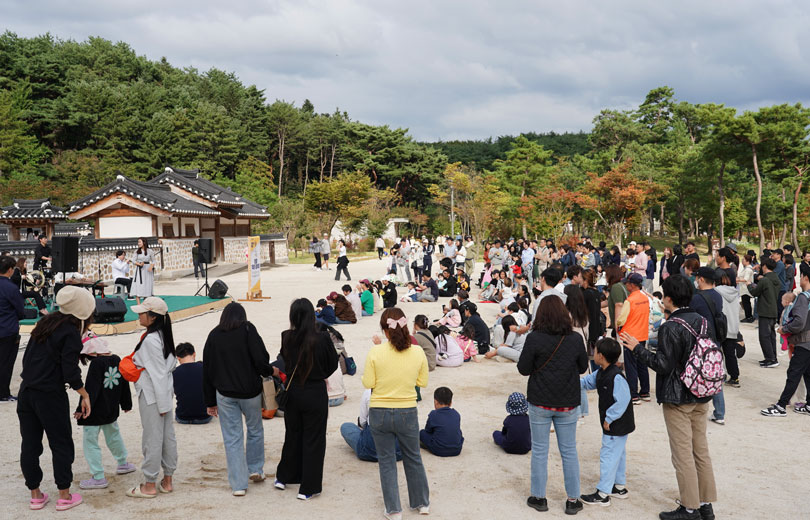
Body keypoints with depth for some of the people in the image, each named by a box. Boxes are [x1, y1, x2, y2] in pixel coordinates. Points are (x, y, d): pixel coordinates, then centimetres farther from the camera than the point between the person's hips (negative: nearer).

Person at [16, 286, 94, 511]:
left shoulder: (45, 323, 7)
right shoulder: (71, 333, -15)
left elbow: (27, 357, 13)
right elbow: (70, 372, -17)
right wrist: (85, 395, -6)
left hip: (26, 392, 7)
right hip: (50, 396, -7)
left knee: (30, 444, 13)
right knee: (61, 444, 7)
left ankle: (35, 494, 25)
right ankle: (64, 496, 15)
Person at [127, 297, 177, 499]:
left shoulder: (150, 340, -20)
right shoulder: (163, 335, 8)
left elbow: (158, 373, -20)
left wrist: (162, 405, -16)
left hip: (152, 395, -9)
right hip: (165, 392, 9)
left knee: (152, 438, 1)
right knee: (168, 436, 12)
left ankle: (149, 486, 11)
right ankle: (167, 481, 22)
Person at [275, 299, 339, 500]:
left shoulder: (286, 338, -10)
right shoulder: (322, 338, -17)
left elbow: (285, 361, 5)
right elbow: (333, 364, -2)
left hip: (292, 391, 4)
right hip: (315, 392, -3)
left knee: (292, 434, 22)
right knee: (313, 439, 8)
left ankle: (284, 477, 36)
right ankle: (308, 488, 15)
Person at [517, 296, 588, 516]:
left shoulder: (534, 339, -14)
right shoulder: (575, 339, -5)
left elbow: (523, 369, -9)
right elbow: (583, 367, 6)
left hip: (540, 403, -2)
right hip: (568, 403, 2)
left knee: (539, 450, 10)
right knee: (569, 451, 12)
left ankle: (539, 497, 19)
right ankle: (573, 500, 19)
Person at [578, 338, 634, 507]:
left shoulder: (616, 377, -27)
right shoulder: (601, 373, 4)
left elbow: (623, 400, -29)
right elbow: (587, 382, 20)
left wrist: (609, 419, -23)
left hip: (617, 426, -10)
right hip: (615, 425, 10)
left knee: (608, 455, -3)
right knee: (618, 455, 20)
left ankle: (602, 494, 5)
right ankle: (619, 487, 35)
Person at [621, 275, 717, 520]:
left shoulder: (670, 327, -20)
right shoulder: (700, 320, 4)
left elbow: (663, 365, -21)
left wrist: (637, 348, -14)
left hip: (678, 399, -8)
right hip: (701, 397, 8)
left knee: (683, 454, 2)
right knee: (701, 451, 15)